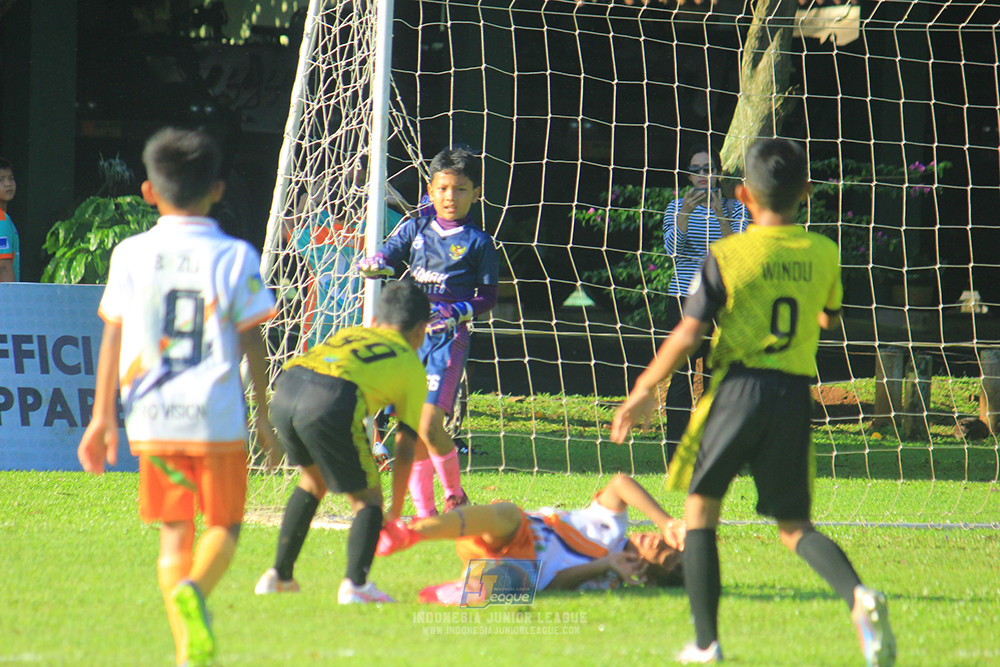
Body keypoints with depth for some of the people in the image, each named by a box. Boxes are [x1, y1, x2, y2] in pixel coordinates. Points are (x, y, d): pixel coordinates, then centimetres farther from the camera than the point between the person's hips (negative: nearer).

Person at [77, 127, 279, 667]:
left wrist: (103, 415, 7)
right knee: (223, 524, 11)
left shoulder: (131, 255, 3)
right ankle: (194, 589, -22)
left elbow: (113, 338, 3)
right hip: (217, 417, -2)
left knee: (173, 530, 11)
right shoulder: (235, 257, -2)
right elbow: (252, 342, 0)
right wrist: (263, 415, 8)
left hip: (151, 418, 2)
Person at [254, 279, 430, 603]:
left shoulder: (348, 334, 37)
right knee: (368, 499, 12)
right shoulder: (412, 366, 25)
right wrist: (395, 513, 34)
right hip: (332, 403, -5)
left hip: (285, 389, 5)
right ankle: (355, 583, -7)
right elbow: (405, 449, 25)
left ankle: (279, 574, 32)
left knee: (313, 480, 30)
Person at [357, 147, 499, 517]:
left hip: (448, 337, -4)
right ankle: (424, 511, 10)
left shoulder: (478, 243, 2)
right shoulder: (415, 229, 12)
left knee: (429, 425, -15)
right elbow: (383, 258, 9)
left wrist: (457, 314, -12)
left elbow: (488, 295, 4)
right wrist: (375, 264, -16)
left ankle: (455, 495, 7)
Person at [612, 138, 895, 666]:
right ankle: (858, 596, -21)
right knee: (794, 526, 10)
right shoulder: (823, 254, 6)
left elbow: (687, 334, -8)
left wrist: (643, 391, 2)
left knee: (701, 508, 13)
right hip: (795, 395, 3)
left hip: (738, 389, -3)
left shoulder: (726, 256, -5)